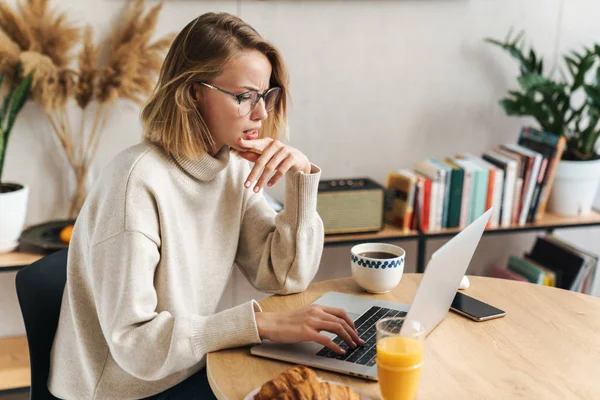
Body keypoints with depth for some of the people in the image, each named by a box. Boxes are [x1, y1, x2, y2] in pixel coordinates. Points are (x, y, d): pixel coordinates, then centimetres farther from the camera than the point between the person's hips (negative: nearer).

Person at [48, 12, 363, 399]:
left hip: (191, 369, 7)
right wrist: (262, 323, -30)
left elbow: (287, 277, -2)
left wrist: (302, 177, -14)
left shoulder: (236, 167, -2)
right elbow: (134, 342, -27)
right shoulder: (139, 180, -25)